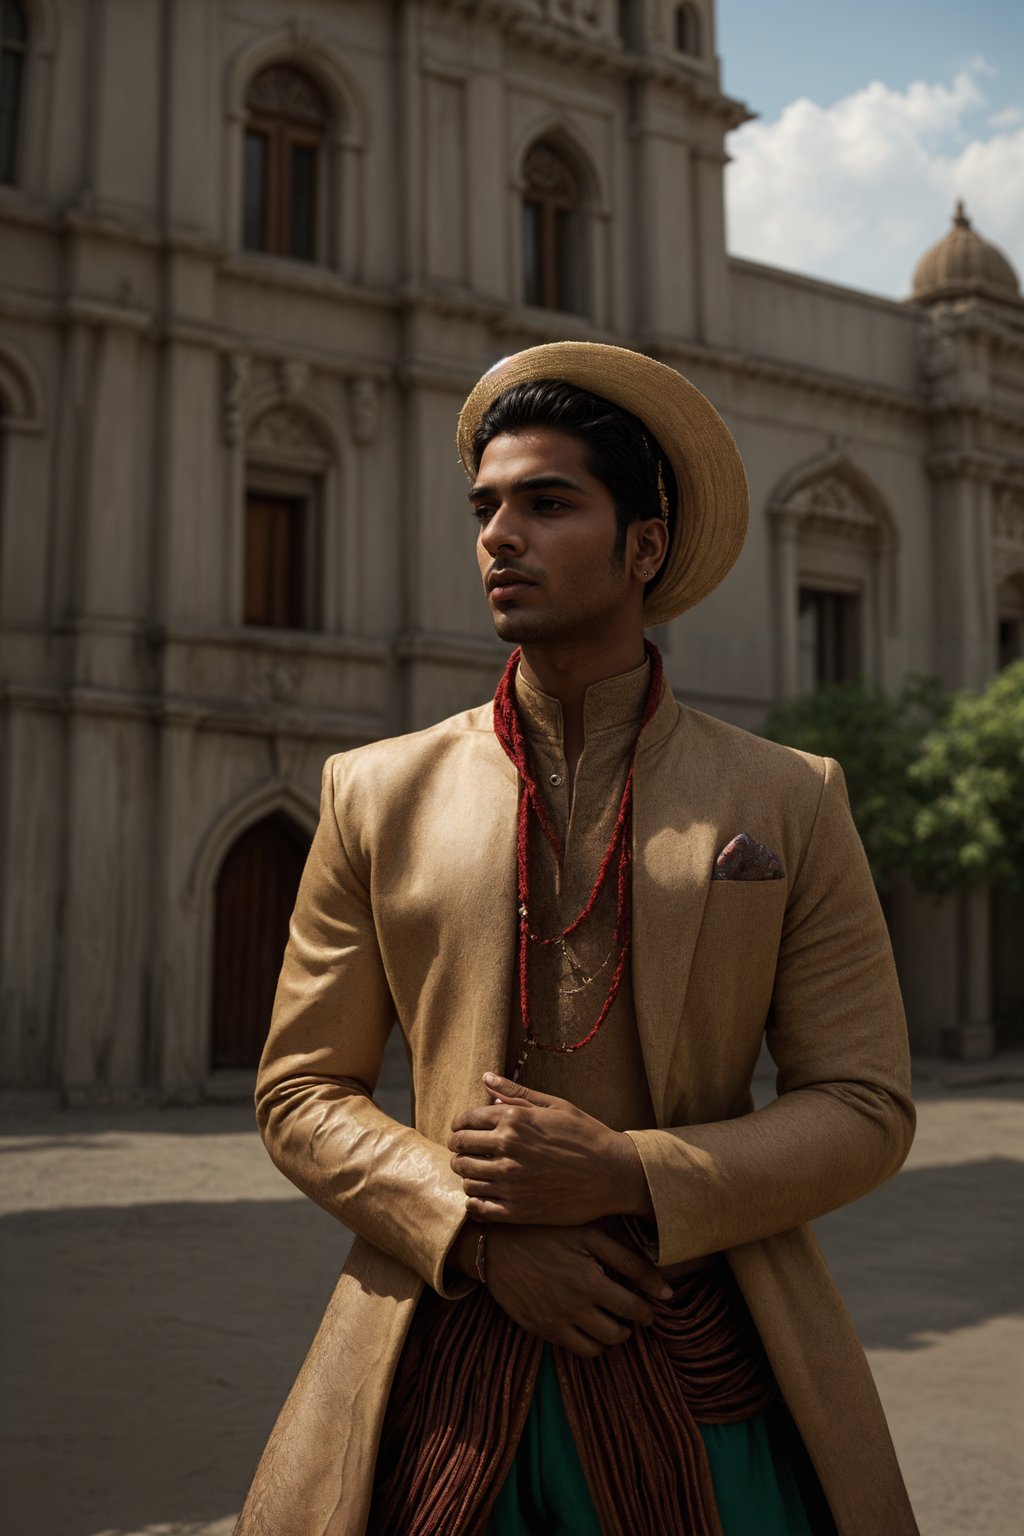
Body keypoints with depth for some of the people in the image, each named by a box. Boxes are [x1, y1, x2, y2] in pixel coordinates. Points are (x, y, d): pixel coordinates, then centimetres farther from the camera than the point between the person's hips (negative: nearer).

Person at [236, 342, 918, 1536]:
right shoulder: (378, 794, 3)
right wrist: (478, 1233, -12)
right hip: (444, 1386, 1)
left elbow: (866, 1108, -1)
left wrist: (626, 1174, -15)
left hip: (707, 1393, 0)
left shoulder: (789, 803, 0)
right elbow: (301, 1092, 3)